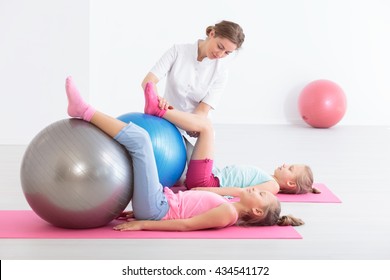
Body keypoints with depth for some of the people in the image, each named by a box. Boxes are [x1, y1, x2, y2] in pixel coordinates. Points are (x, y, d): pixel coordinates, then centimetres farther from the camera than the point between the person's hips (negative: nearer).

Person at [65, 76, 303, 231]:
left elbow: (186, 225, -17)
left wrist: (142, 223, -17)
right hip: (158, 206, 9)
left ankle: (84, 111, -9)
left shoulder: (228, 213, -11)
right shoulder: (227, 206, 16)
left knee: (140, 138, -17)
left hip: (155, 210, -9)